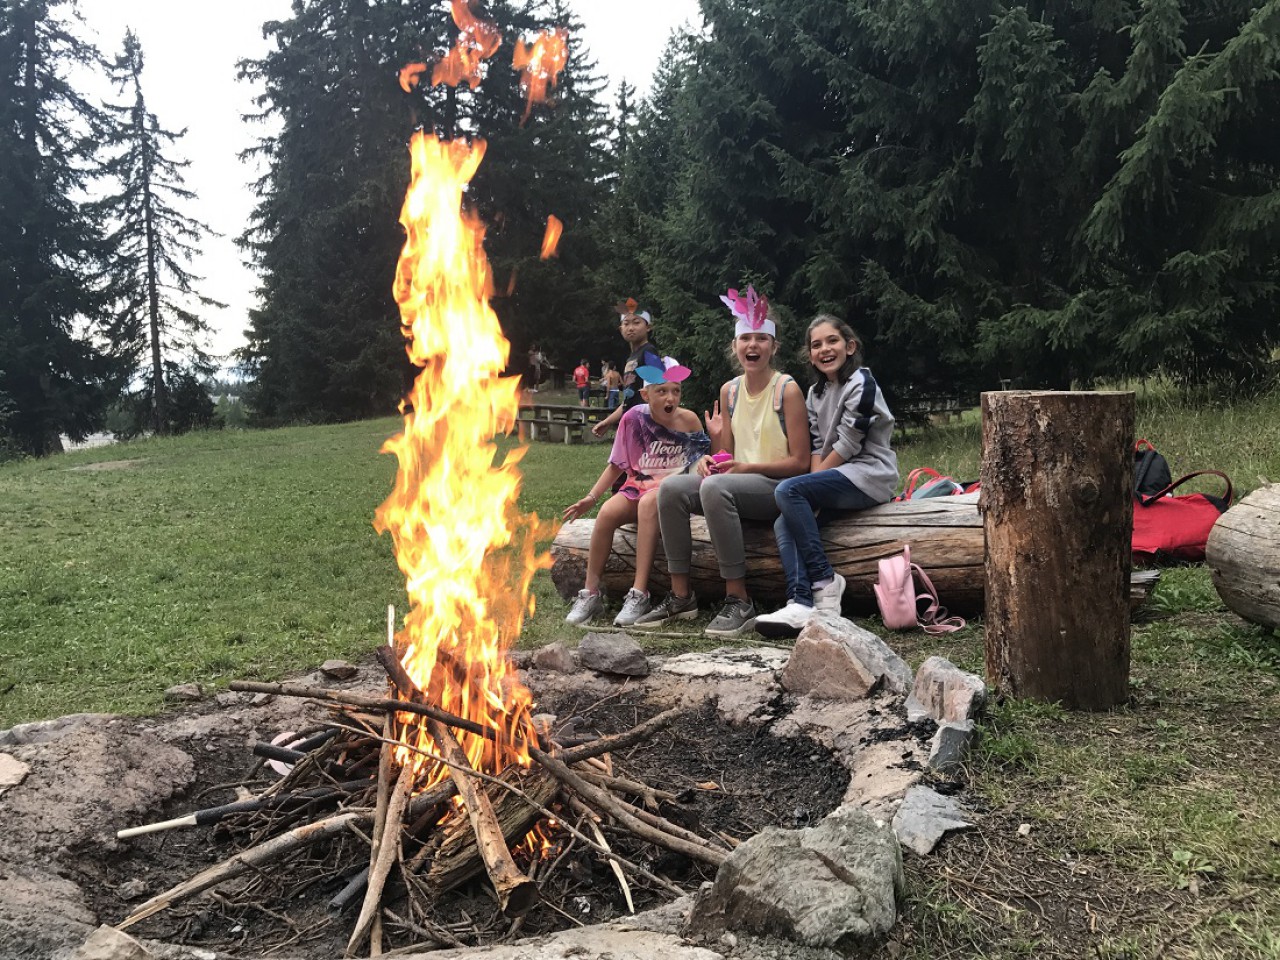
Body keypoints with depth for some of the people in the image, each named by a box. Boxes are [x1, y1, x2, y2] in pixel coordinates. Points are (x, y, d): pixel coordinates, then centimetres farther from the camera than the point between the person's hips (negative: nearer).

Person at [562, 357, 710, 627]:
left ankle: (639, 595, -38)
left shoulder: (688, 420, -4)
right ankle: (590, 594, -18)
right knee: (607, 513, -29)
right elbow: (617, 465, 6)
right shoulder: (634, 418, -2)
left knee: (648, 503, -36)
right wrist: (591, 498, -1)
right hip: (638, 484, 2)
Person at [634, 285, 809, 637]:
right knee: (671, 488, -16)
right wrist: (712, 455, -11)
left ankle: (739, 602, -29)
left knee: (715, 487, -34)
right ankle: (681, 596, -10)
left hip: (778, 487, -6)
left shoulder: (787, 390, -8)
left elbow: (800, 462, -10)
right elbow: (728, 458, 12)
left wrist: (747, 467, -17)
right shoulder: (729, 391, 10)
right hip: (738, 485, 6)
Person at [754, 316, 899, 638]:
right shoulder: (815, 393, 17)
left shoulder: (861, 383, -8)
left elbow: (847, 446, -13)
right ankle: (802, 605, -32)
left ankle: (825, 583, -21)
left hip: (869, 475, -8)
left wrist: (813, 482, -10)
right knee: (784, 524, -15)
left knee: (788, 491, -26)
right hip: (838, 476, 8)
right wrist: (813, 485, -7)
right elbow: (818, 446, 10)